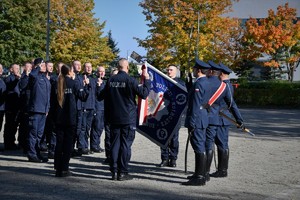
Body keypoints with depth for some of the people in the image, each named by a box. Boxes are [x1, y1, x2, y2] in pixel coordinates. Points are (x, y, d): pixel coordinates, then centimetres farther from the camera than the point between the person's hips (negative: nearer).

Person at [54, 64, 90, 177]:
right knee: (68, 144, 2)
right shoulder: (74, 83, -8)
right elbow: (83, 96, -6)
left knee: (59, 143, 10)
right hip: (70, 118, -4)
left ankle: (58, 168, 13)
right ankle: (64, 169, 2)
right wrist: (86, 85, 7)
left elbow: (54, 98, 13)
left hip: (59, 118, 4)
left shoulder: (58, 83, 4)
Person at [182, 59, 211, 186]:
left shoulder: (198, 84, -16)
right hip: (203, 120, 10)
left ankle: (200, 178, -4)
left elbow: (196, 105, -20)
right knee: (201, 147, 16)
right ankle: (201, 174, 26)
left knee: (199, 148, -8)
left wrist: (192, 124, -19)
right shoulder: (206, 83, 14)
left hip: (197, 120, -10)